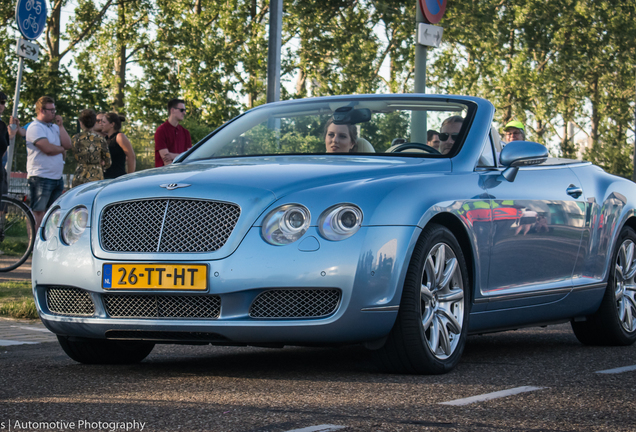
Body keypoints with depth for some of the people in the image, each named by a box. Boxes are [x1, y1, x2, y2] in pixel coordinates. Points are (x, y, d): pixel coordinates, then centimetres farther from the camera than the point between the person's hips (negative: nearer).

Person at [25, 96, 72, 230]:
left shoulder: (54, 127, 17)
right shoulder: (35, 127, -9)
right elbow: (48, 148, -20)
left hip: (57, 178, 8)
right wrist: (62, 149, -1)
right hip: (40, 177, -8)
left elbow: (67, 144, 5)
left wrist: (60, 125, 2)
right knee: (38, 213, -7)